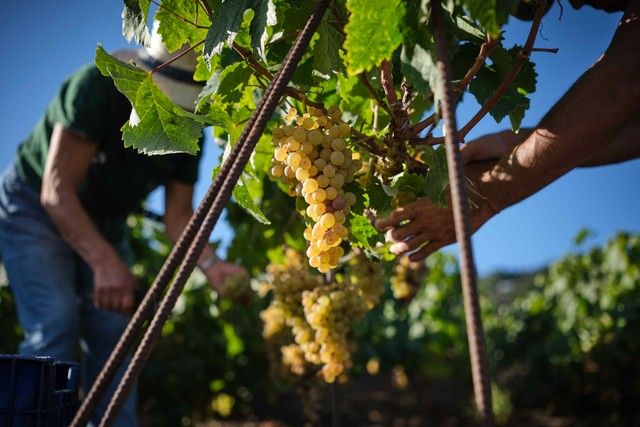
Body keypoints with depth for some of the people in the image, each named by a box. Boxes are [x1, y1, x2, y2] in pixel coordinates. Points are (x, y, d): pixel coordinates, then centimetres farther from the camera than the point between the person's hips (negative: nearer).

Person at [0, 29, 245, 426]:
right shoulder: (98, 87, -30)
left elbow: (178, 214, -11)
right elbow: (57, 191, -33)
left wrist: (211, 264, -30)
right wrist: (104, 263, -44)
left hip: (104, 223, 5)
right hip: (34, 209, -5)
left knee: (113, 330, -4)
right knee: (56, 323, -20)